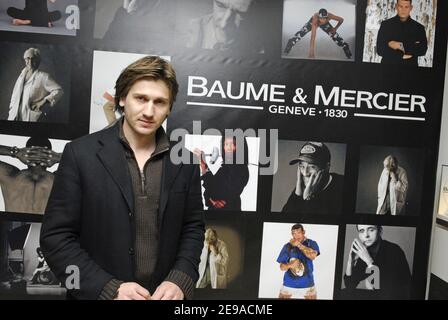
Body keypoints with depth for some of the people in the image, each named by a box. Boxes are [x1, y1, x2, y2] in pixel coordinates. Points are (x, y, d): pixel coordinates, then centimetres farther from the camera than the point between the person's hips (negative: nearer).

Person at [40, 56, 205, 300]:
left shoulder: (184, 161, -4)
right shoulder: (80, 153, -11)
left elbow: (193, 227, 3)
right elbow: (56, 236, -10)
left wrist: (180, 280, -12)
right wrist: (109, 288, -18)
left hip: (165, 294, 2)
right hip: (97, 294, -2)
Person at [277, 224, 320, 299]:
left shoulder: (311, 243, -1)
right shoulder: (287, 246, 0)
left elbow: (313, 256, -22)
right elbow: (281, 267, 1)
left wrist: (299, 245, -19)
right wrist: (290, 265, -20)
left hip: (307, 284, -1)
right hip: (289, 285, 1)